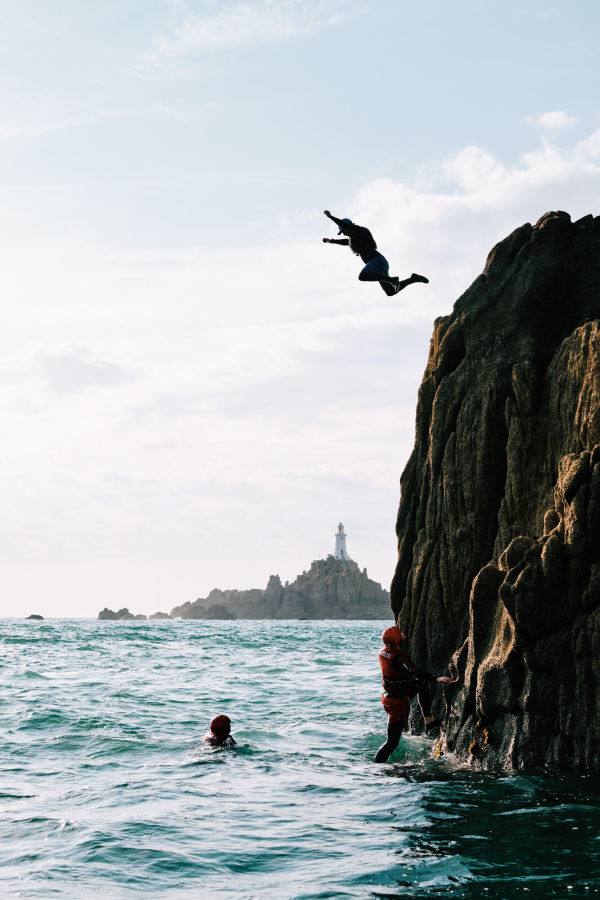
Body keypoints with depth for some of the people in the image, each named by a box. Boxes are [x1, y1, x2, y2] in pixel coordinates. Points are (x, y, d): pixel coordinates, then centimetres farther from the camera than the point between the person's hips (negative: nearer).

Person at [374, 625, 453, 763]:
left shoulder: (382, 652, 0)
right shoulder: (399, 656, -26)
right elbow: (415, 674, -34)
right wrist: (436, 679, -35)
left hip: (387, 695, 9)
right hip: (397, 702, -9)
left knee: (422, 684, 22)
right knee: (392, 742, -2)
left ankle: (428, 721, 20)